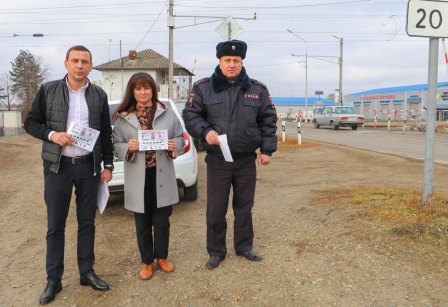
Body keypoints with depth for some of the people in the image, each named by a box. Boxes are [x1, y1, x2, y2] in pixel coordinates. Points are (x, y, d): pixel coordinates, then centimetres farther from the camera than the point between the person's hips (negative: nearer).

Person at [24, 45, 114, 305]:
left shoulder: (99, 95, 5)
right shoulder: (48, 90, 0)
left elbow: (106, 133, 8)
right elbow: (31, 123, 4)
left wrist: (108, 165, 5)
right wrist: (51, 134, -15)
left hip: (89, 166, 2)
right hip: (58, 166, -1)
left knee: (87, 222, 10)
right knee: (56, 225, 5)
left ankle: (87, 272, 24)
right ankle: (53, 280, 18)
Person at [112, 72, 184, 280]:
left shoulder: (167, 112, 3)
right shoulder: (123, 116, 2)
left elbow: (180, 138, 7)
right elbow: (116, 145, 2)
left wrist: (174, 146, -14)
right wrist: (127, 148, -18)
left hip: (162, 177, 0)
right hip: (138, 179, 0)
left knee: (162, 222, 11)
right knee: (143, 225, 11)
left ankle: (162, 257, 33)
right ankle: (147, 261, 29)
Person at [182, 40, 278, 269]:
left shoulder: (257, 89, 4)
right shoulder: (203, 88, -1)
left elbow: (268, 121, 7)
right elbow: (190, 115, -1)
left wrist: (267, 149, 1)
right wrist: (205, 131, -20)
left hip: (247, 160, 2)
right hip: (217, 160, -1)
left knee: (244, 206, 14)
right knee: (216, 208, 5)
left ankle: (244, 247, 31)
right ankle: (216, 251, 22)